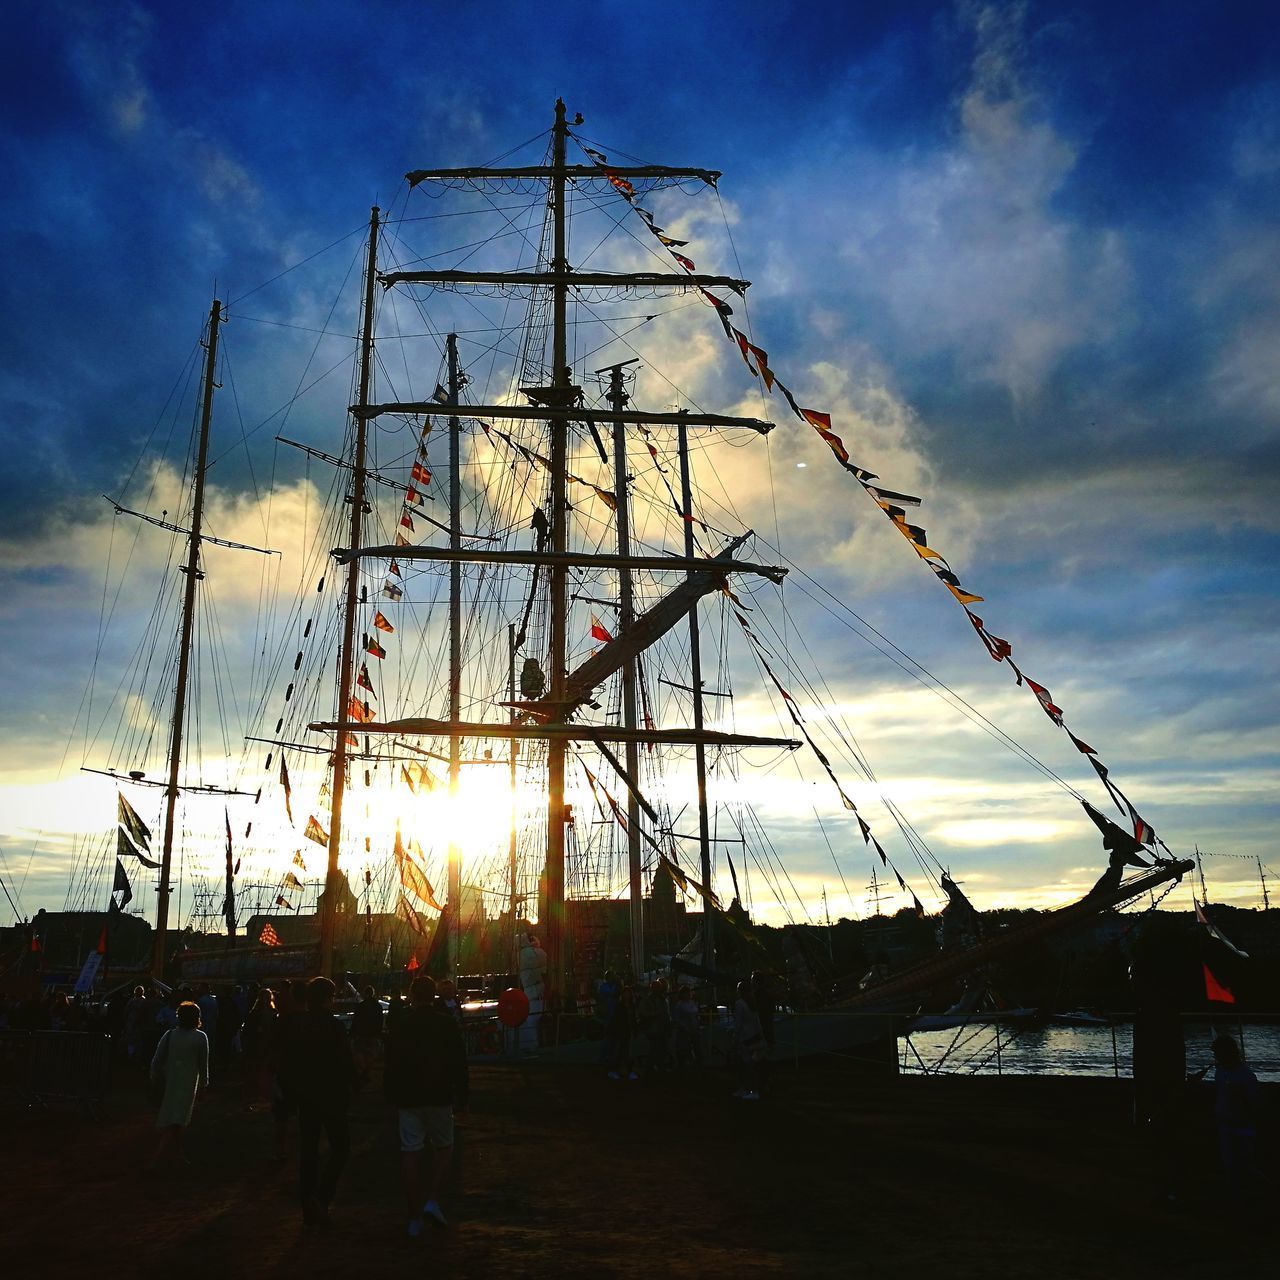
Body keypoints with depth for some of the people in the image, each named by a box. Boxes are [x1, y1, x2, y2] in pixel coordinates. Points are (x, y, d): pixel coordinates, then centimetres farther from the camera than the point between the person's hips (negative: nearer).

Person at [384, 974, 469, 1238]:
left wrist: (392, 1099, 12)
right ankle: (432, 1201, 2)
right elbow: (459, 1065, -2)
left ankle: (415, 1218, 10)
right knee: (443, 1148, 17)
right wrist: (461, 1098, 7)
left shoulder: (399, 1026, -2)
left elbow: (391, 1066, 2)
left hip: (407, 1099, 1)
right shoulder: (447, 1024, -3)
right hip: (439, 1097, -1)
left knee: (411, 1154, 6)